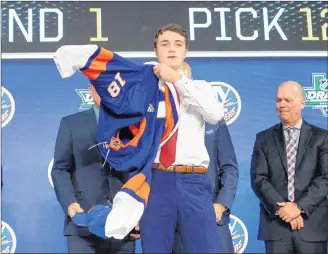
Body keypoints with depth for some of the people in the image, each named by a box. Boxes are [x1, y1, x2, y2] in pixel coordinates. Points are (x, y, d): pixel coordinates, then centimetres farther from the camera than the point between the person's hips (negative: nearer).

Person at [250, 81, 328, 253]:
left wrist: (300, 206, -13)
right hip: (276, 223, 1)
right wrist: (280, 208, -12)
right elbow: (258, 179, 0)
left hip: (312, 223, 0)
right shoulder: (264, 138, 9)